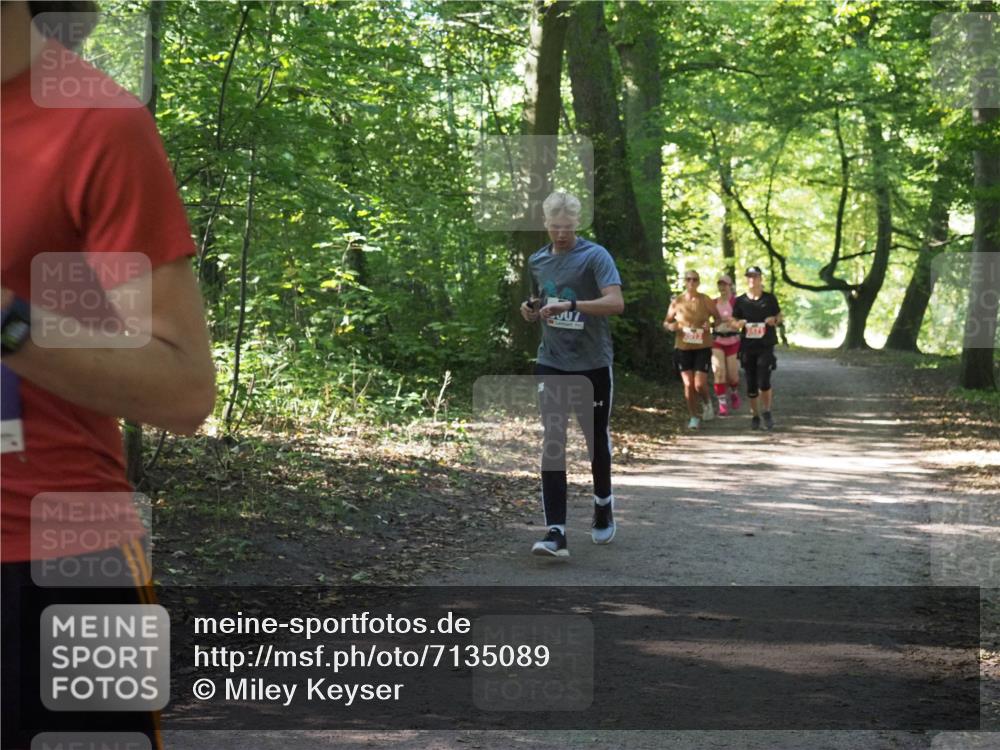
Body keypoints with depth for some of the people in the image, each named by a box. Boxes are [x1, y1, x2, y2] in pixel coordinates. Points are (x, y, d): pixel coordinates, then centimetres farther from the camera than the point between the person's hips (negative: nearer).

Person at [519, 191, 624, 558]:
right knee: (552, 445, -8)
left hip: (593, 365, -3)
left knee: (597, 439, 12)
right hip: (551, 364, 3)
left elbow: (616, 302, -21)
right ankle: (555, 532, -10)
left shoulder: (595, 256, -9)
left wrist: (570, 306, -31)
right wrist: (531, 311, 2)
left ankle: (603, 507, 38)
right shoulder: (537, 262, 9)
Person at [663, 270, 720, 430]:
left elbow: (718, 319, 7)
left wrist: (710, 326, -15)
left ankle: (707, 403, 24)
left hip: (703, 347, -1)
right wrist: (671, 326, -12)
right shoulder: (676, 301, 2)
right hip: (683, 348, 2)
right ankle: (694, 417, 17)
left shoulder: (705, 300, -1)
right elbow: (666, 322, 11)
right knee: (688, 384, 2)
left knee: (700, 384, -9)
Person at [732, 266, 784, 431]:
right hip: (747, 346, 2)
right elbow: (734, 322, 8)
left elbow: (779, 317, 12)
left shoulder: (770, 298, 4)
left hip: (766, 345, -2)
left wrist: (774, 320, -11)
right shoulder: (740, 301, 5)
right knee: (751, 383, 4)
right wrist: (740, 323, -14)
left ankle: (767, 412, 8)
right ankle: (755, 415, 18)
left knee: (764, 381, -13)